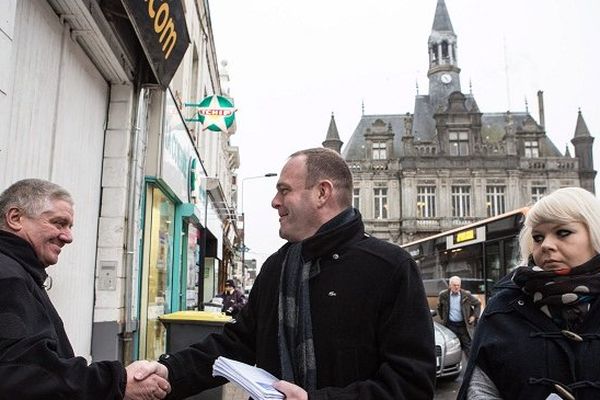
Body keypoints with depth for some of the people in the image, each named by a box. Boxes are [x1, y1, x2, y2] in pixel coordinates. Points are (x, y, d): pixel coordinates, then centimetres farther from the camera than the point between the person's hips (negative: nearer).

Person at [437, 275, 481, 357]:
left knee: (468, 345, 0)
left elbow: (478, 303, 9)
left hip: (463, 325, -1)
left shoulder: (466, 295, -5)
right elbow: (439, 307, 15)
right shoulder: (443, 295, -2)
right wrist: (442, 318, 13)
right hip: (450, 325, 1)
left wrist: (474, 316, 2)